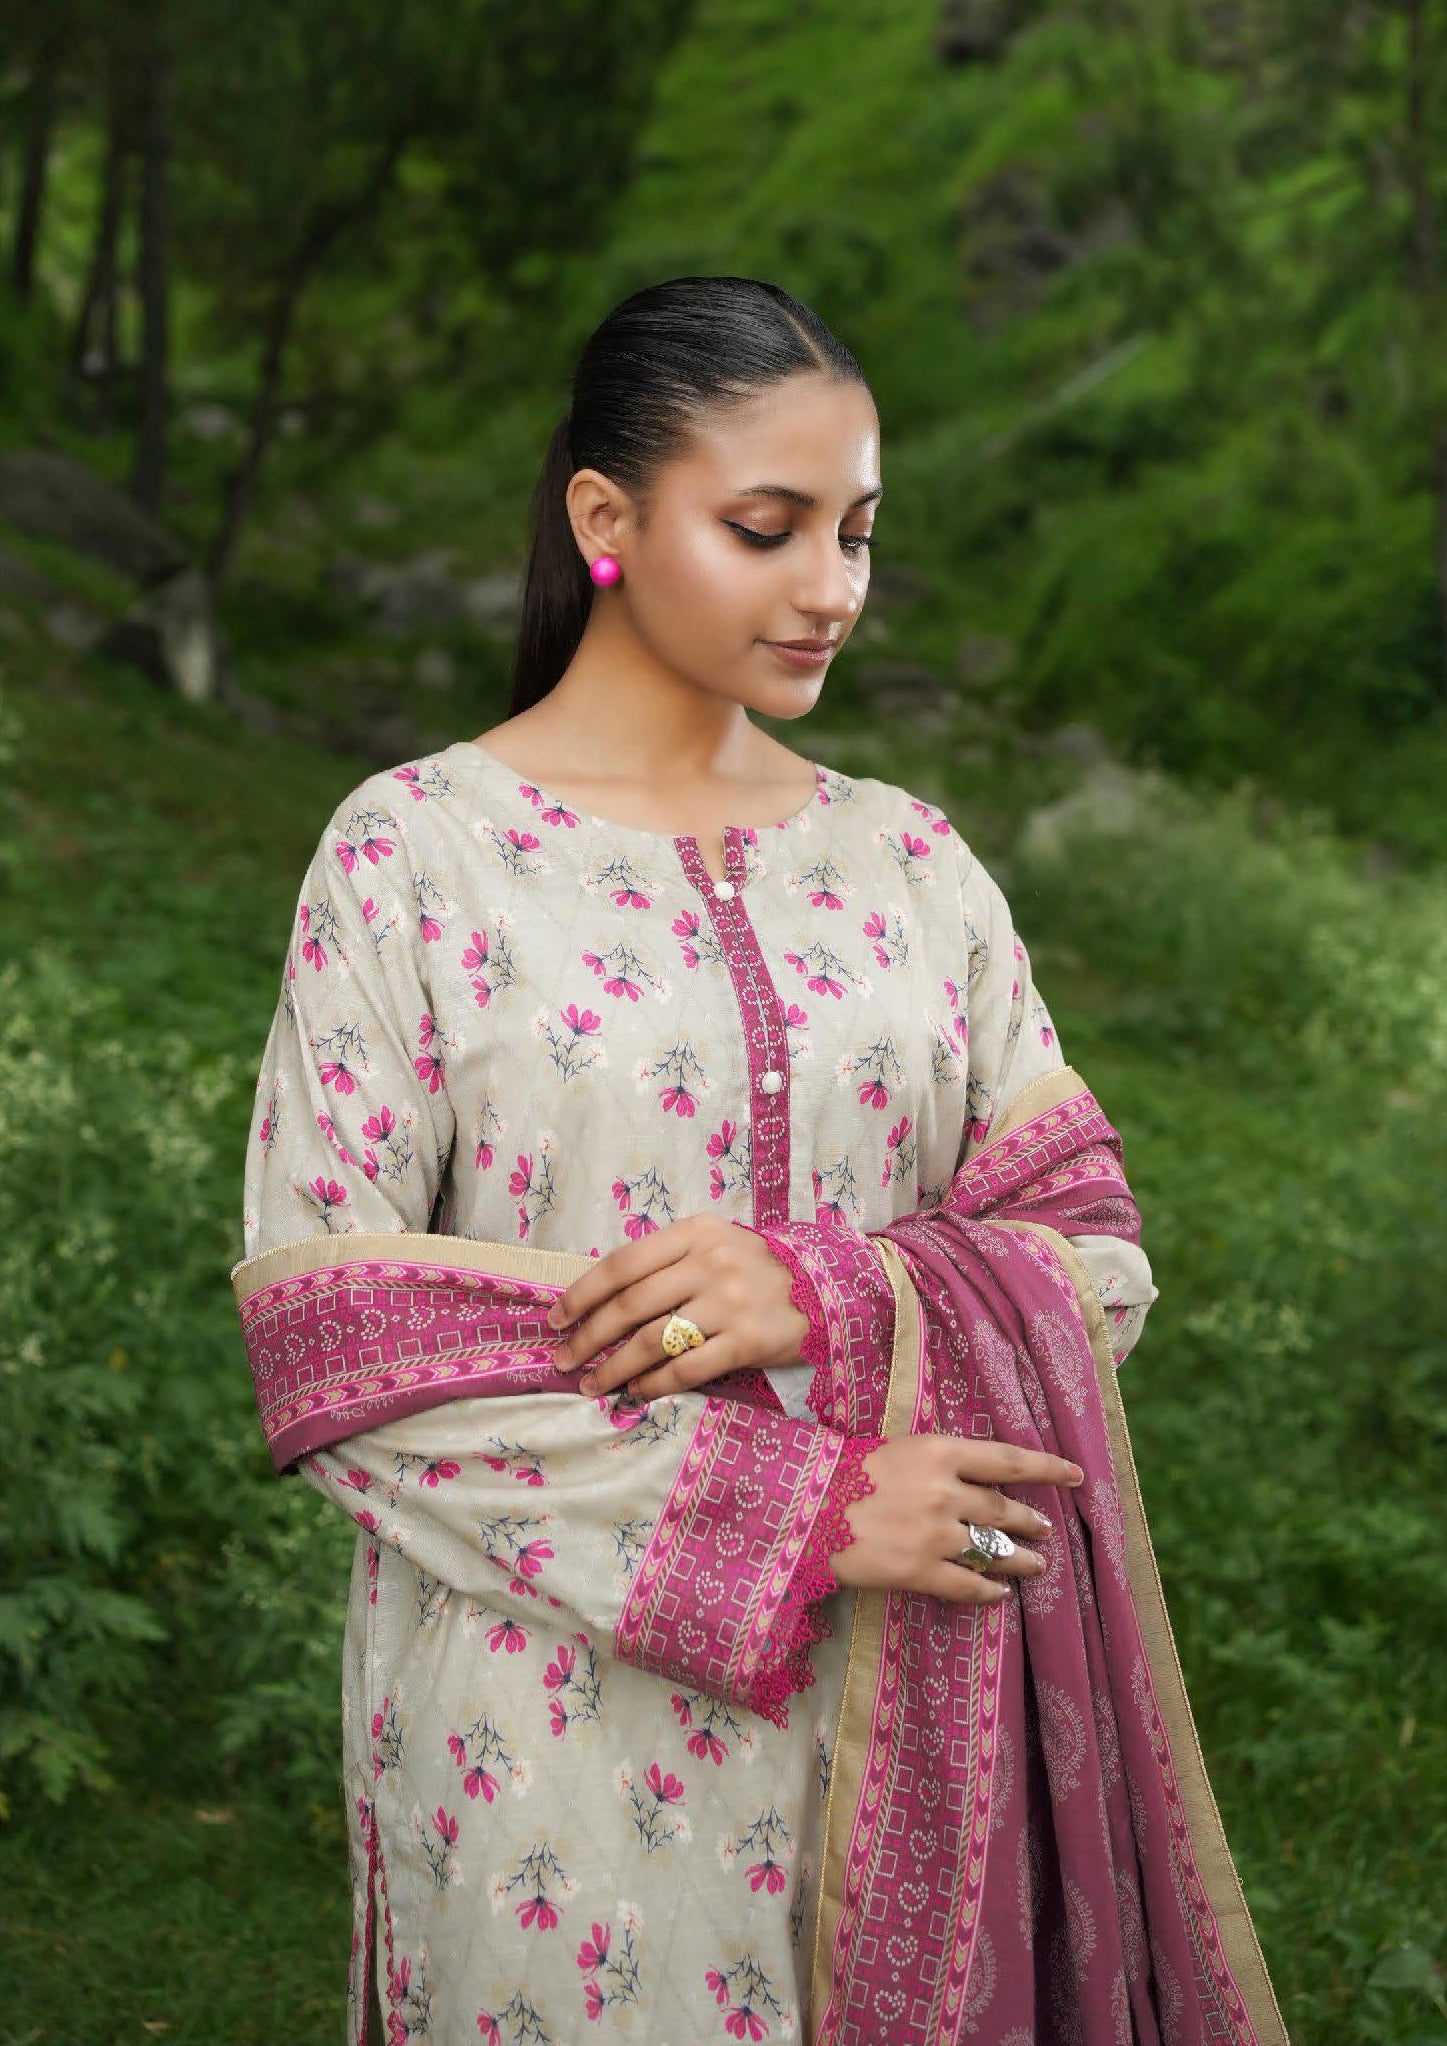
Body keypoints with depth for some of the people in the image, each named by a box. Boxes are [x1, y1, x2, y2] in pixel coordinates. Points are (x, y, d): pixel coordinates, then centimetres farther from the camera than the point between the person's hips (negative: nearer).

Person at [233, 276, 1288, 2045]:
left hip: (896, 1717, 4)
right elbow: (330, 1346, -11)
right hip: (558, 1695, -3)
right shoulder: (417, 851, -6)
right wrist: (800, 1514, -17)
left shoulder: (909, 865, 6)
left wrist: (832, 1294, -17)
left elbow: (1094, 1259, 4)